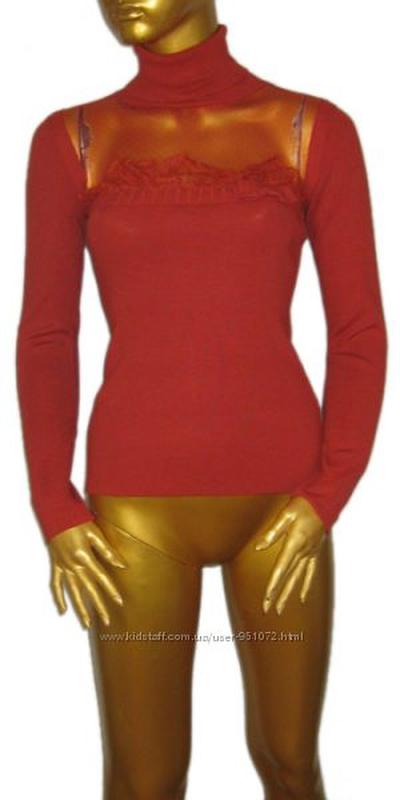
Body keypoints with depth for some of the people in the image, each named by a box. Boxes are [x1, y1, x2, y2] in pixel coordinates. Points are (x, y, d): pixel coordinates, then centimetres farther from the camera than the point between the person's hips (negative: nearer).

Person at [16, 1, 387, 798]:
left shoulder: (316, 130, 0)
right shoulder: (70, 141, 2)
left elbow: (359, 331, -1)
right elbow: (45, 338, 1)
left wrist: (324, 499, -10)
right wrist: (55, 514, -7)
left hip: (279, 496, 1)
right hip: (137, 502, 0)